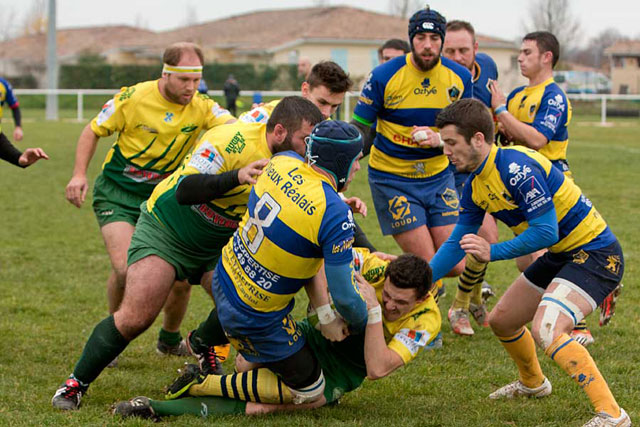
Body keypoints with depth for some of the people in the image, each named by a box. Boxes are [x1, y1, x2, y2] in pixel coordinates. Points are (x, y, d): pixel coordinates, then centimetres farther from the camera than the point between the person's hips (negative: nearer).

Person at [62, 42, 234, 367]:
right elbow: (93, 131, -4)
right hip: (117, 193, -3)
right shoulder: (133, 98, -15)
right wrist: (79, 175, -14)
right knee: (125, 268, -21)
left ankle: (170, 339, 27)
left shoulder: (201, 108, -9)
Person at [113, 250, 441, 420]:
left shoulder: (425, 321, -23)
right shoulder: (375, 267, -18)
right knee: (246, 362, -24)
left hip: (342, 372, -3)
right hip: (314, 335, 3)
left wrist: (374, 310, -38)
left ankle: (202, 385, -21)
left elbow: (377, 368, -32)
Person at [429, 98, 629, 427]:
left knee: (545, 330, -29)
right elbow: (456, 243, 13)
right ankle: (532, 383, 48)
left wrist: (492, 252, -29)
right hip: (561, 255, 10)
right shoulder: (476, 186, 5)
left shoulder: (517, 168, -25)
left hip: (596, 253, -10)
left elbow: (545, 231, -28)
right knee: (501, 321, 20)